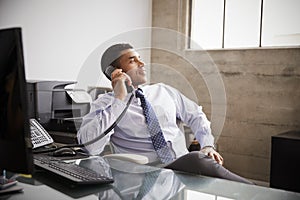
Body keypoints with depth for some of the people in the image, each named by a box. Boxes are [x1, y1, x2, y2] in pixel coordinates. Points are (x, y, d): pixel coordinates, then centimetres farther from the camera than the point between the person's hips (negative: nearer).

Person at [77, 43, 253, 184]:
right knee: (197, 160, -32)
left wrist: (207, 145, 6)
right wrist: (119, 99, -14)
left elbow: (196, 116, 25)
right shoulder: (105, 103, 2)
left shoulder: (164, 91, 17)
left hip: (186, 164, 5)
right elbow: (90, 145, -15)